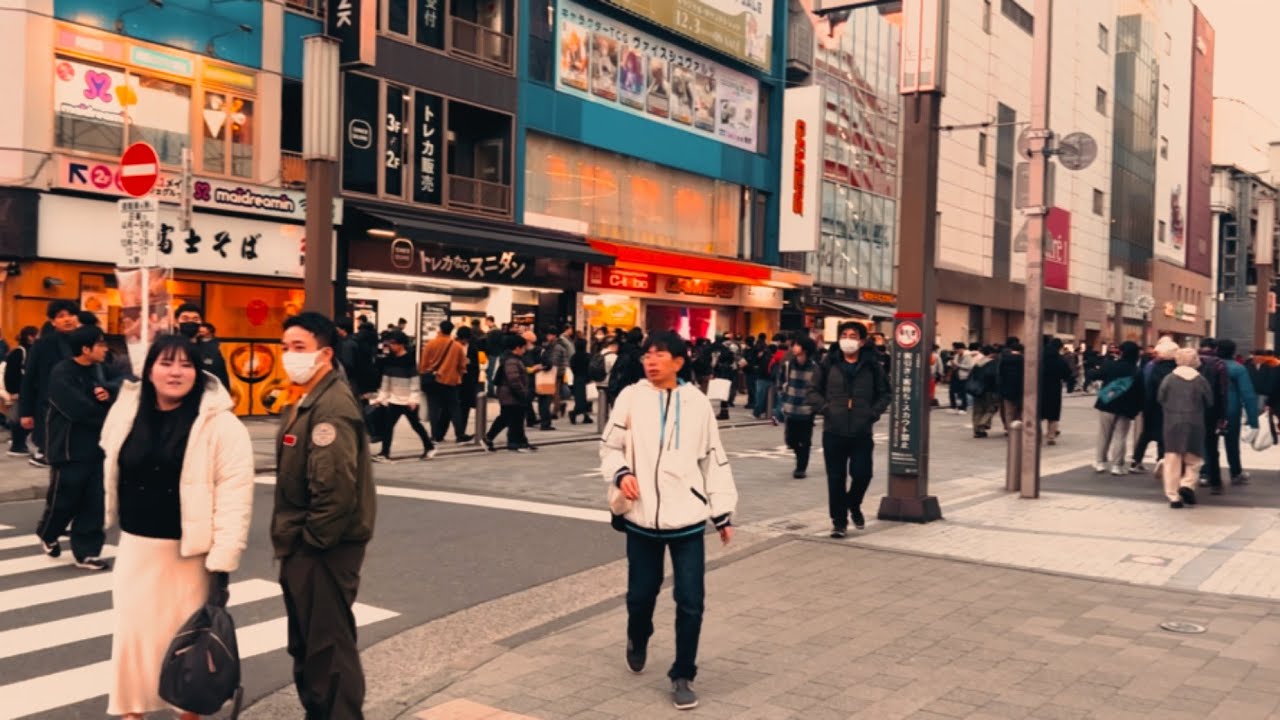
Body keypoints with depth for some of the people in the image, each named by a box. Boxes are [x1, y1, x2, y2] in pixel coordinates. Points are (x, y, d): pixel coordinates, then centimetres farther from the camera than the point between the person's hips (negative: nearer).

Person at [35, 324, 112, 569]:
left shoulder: (96, 371, 10)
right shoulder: (61, 374, -13)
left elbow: (104, 407, 13)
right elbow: (81, 410, -24)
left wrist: (107, 397, -10)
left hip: (96, 447, 6)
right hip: (69, 449, -6)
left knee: (94, 503, 4)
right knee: (63, 501, 8)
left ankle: (86, 551, 12)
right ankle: (47, 534, 36)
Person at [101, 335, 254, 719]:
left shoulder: (220, 423, -14)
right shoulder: (126, 412, 2)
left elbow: (235, 494, -17)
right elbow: (113, 468, 16)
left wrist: (223, 558, -20)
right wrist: (116, 521, 20)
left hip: (190, 551, -4)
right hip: (137, 546, 4)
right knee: (134, 631, 11)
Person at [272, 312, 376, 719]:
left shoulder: (332, 407, -19)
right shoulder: (305, 403, 14)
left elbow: (335, 488, -28)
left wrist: (312, 542, -19)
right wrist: (291, 542, 15)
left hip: (324, 550, -11)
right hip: (302, 548, 11)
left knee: (329, 646, -3)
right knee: (307, 646, 20)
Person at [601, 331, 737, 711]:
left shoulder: (697, 402, 2)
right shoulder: (631, 397, -1)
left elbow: (713, 458, 8)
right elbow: (610, 446, 6)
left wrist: (723, 511, 8)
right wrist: (621, 473, -15)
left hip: (687, 517, 0)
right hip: (642, 516, 0)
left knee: (690, 601, -2)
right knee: (641, 593, 13)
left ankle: (682, 675, 16)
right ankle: (638, 639, 47)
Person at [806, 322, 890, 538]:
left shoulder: (872, 365, 1)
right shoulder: (829, 364, 1)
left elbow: (884, 394, 10)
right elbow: (814, 391, 8)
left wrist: (874, 412, -5)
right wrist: (824, 407, -9)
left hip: (862, 432, 0)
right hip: (833, 431, 0)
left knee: (862, 473, -4)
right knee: (836, 478, 4)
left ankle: (853, 505, 28)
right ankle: (839, 521, 18)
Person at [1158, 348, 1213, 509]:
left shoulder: (1168, 379, -4)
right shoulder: (1200, 380, -4)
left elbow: (1160, 399, 1)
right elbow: (1209, 403, 2)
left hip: (1172, 424, 0)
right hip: (1194, 424, 0)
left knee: (1172, 461, 4)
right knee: (1192, 460, 12)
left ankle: (1173, 496, 3)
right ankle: (1187, 485, -10)